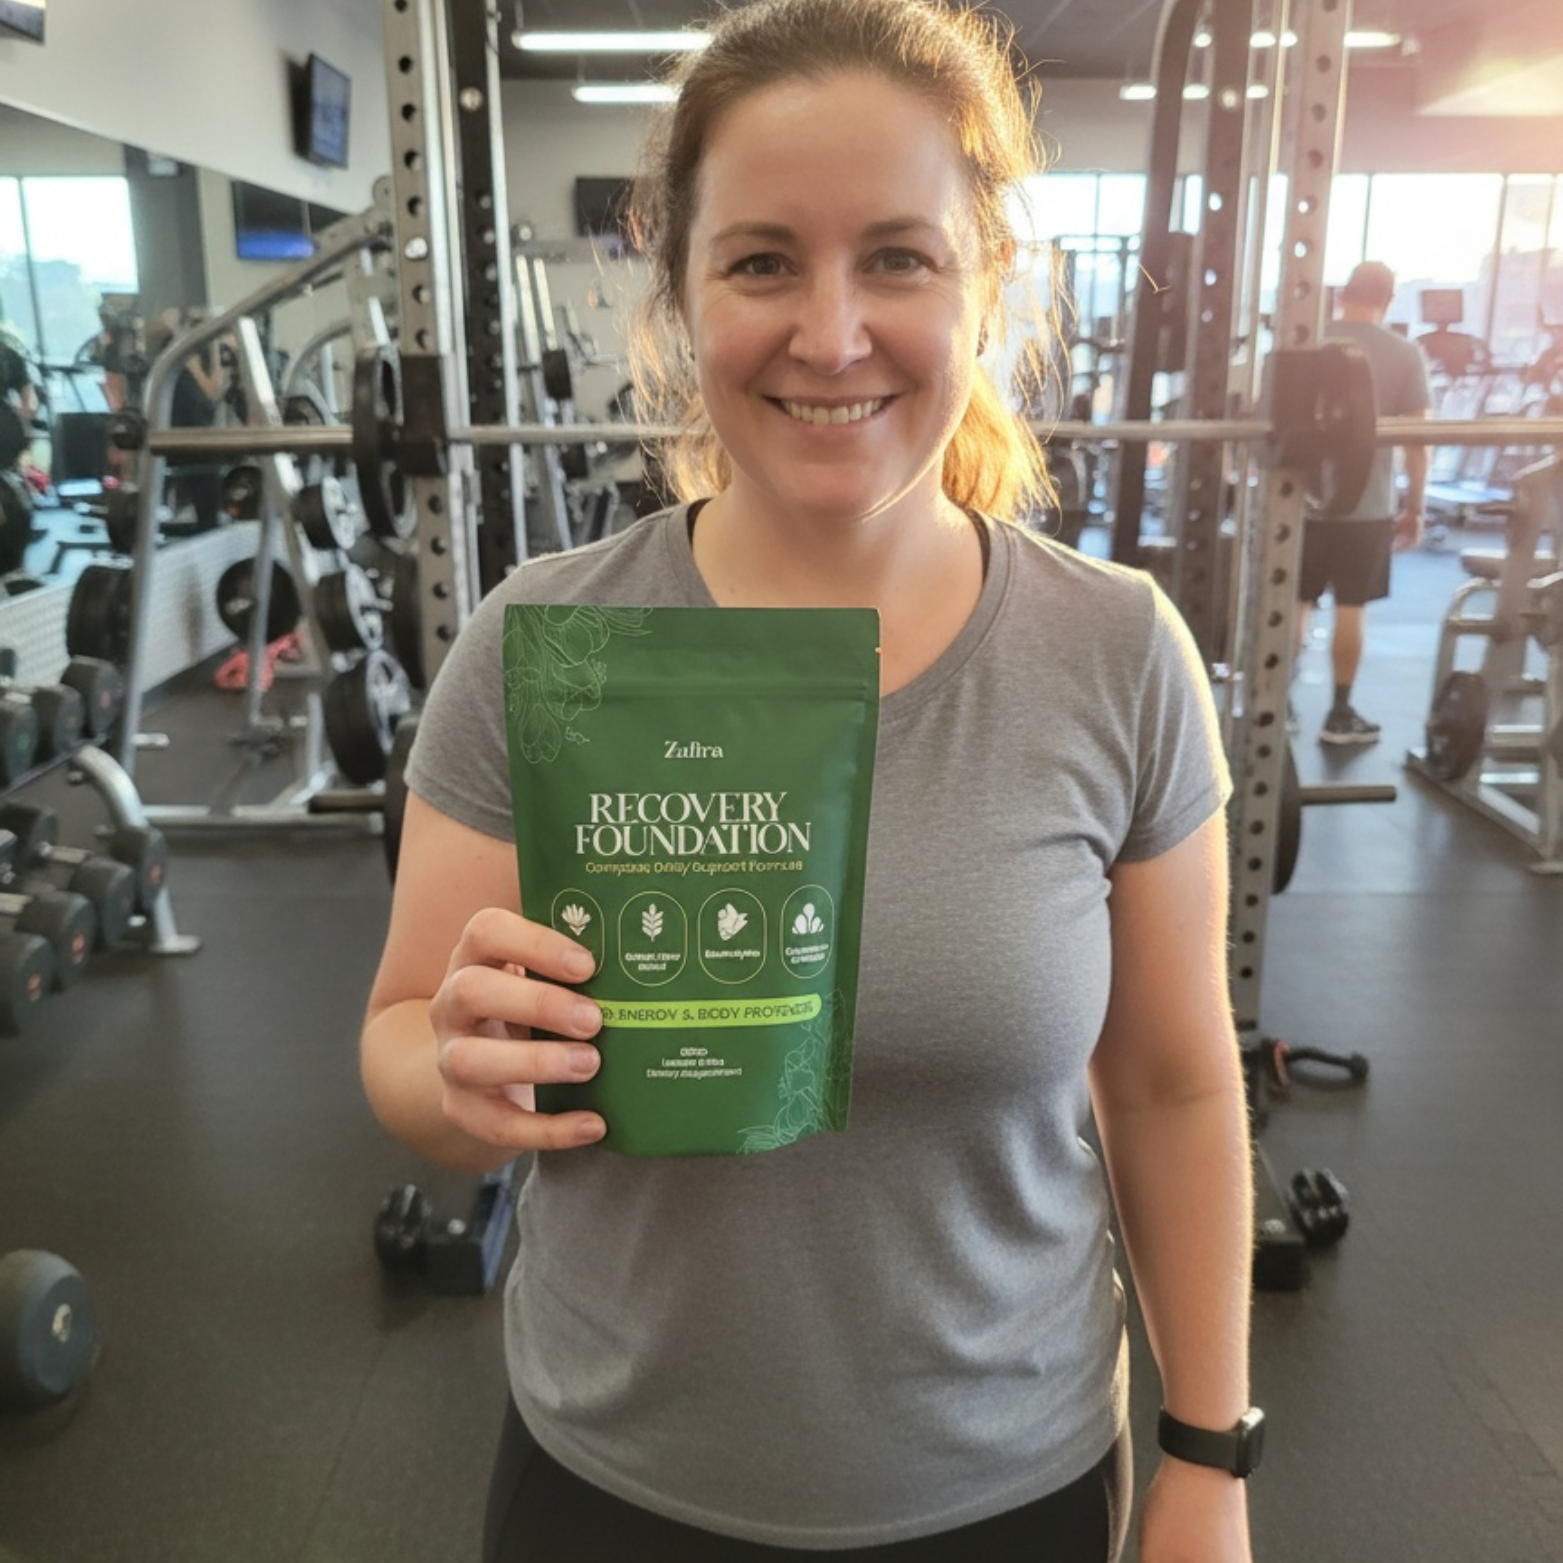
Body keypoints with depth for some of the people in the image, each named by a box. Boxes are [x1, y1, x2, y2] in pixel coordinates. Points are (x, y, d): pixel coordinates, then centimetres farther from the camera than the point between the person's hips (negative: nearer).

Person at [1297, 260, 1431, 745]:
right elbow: (1416, 439, -4)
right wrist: (1414, 508, 4)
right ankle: (1340, 714, 11)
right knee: (1351, 608, 6)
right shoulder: (1405, 355, -3)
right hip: (1367, 505, -1)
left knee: (1293, 602, 10)